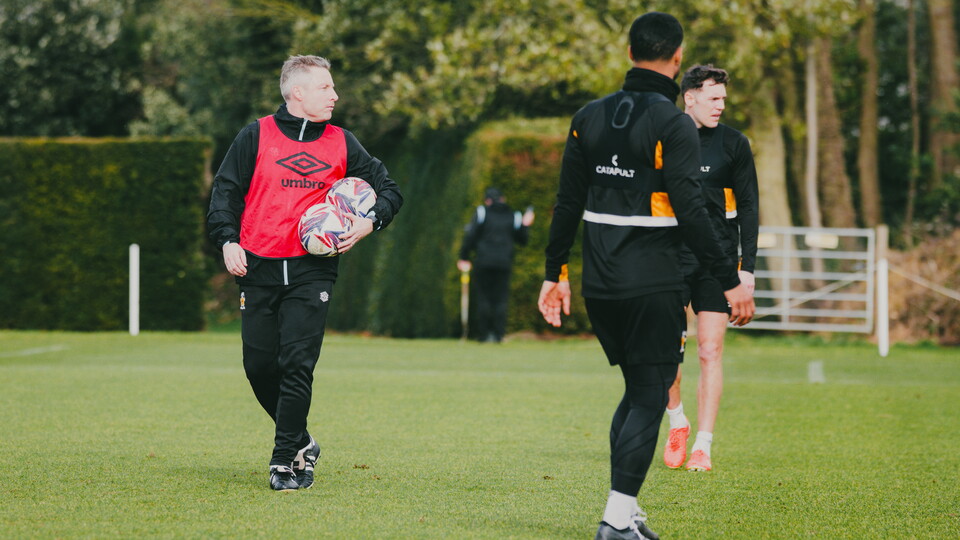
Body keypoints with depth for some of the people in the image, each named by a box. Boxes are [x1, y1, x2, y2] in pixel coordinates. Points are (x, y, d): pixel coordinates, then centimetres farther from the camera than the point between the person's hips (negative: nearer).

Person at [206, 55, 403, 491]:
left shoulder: (341, 144, 10)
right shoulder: (256, 136, 5)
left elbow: (388, 189, 15)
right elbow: (225, 190, 6)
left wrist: (370, 221, -4)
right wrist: (228, 241, -8)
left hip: (312, 271, 0)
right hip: (258, 269, 0)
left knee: (297, 365, -10)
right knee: (260, 365, 2)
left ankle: (286, 461, -5)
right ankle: (300, 443, 22)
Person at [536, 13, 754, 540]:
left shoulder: (589, 117, 8)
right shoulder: (673, 124, -11)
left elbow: (568, 204, 10)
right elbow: (690, 211, -16)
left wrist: (554, 274, 18)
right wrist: (730, 281, -13)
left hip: (599, 285, 6)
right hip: (652, 287, -6)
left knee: (636, 390, 19)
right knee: (649, 399, -1)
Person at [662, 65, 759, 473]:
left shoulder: (733, 144, 2)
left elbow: (748, 206, 5)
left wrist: (747, 266, -2)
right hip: (669, 258, 1)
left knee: (710, 351, -4)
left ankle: (702, 446, 1)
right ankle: (677, 423, 23)